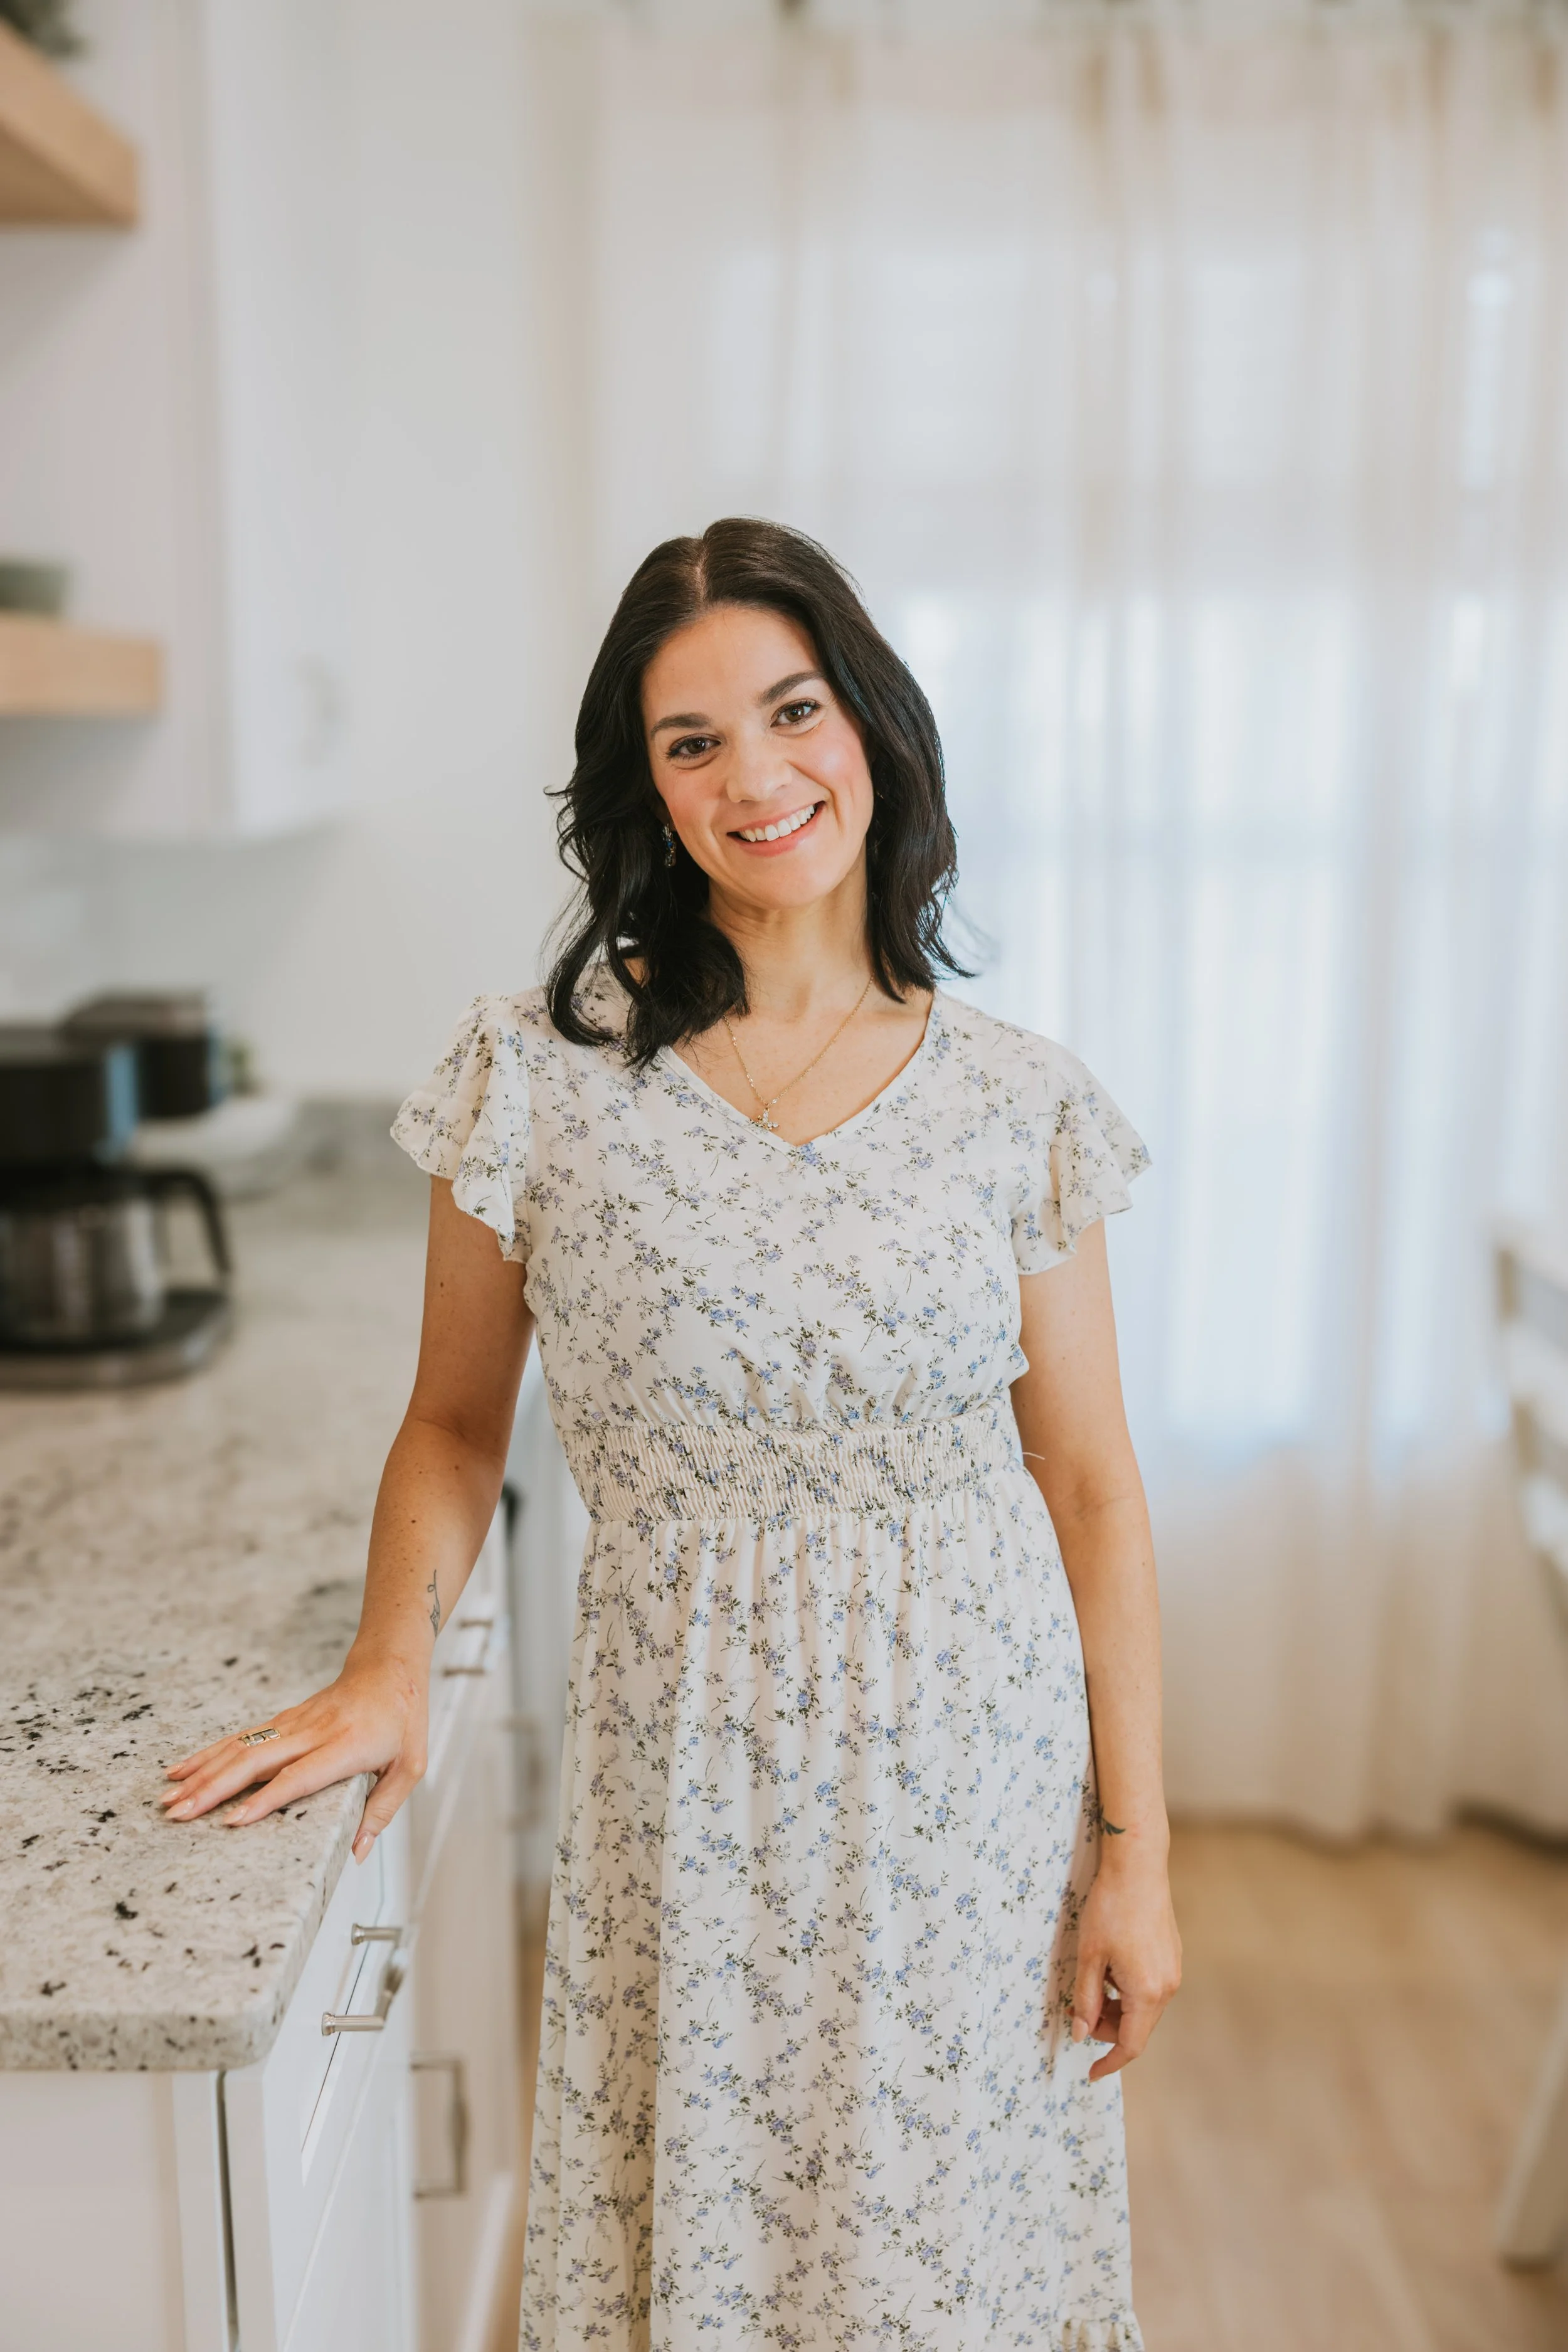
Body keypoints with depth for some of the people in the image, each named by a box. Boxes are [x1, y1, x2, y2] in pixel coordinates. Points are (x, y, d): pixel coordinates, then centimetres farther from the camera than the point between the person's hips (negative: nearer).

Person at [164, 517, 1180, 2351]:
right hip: (690, 1773, 0)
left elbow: (1090, 1488, -1)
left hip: (974, 1773, 1)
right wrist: (391, 1664, -14)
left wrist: (1134, 1848, -1)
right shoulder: (542, 1076, -8)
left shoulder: (1018, 1106, -5)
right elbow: (455, 1423, 3)